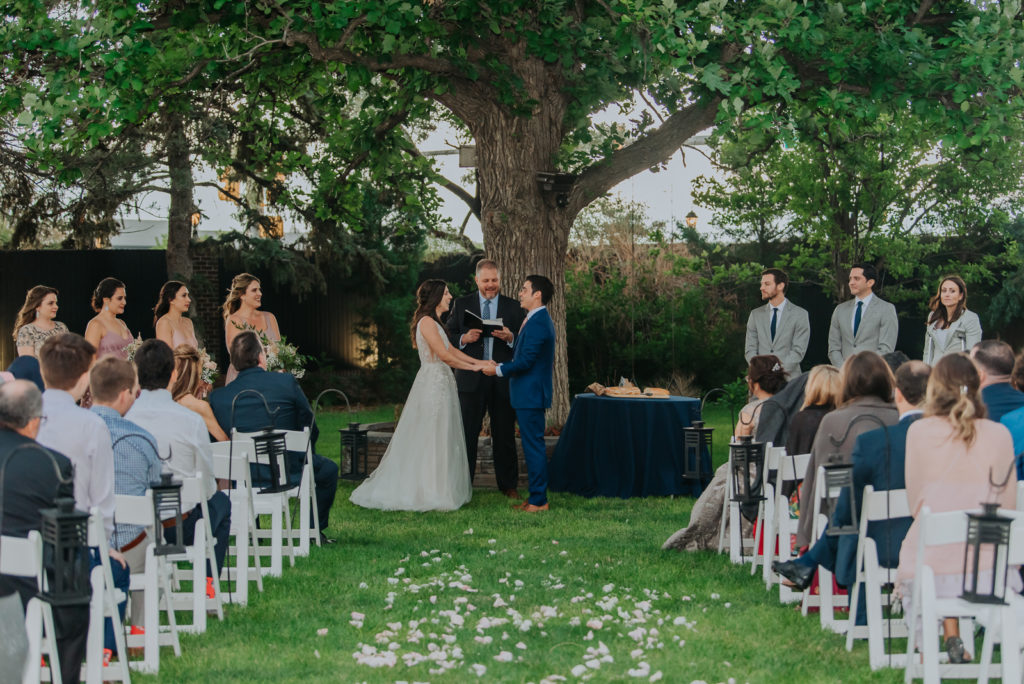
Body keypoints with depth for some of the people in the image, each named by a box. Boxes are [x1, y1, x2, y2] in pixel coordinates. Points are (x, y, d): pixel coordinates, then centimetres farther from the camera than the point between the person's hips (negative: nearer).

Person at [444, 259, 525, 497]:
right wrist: (465, 338, -15)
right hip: (471, 378, 0)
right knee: (467, 433, 2)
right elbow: (449, 337, 4)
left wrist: (510, 337, -16)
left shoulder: (513, 307, 8)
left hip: (503, 379, 1)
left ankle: (508, 485, 16)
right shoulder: (462, 305, 7)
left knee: (504, 434, 7)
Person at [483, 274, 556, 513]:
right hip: (529, 394, 11)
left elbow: (526, 361, -21)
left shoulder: (537, 323, -19)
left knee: (534, 446, -6)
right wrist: (503, 366, 12)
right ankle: (536, 496, 18)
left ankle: (538, 500, -1)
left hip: (530, 394, -11)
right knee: (533, 446, 13)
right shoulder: (540, 320, 15)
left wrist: (498, 370, -10)